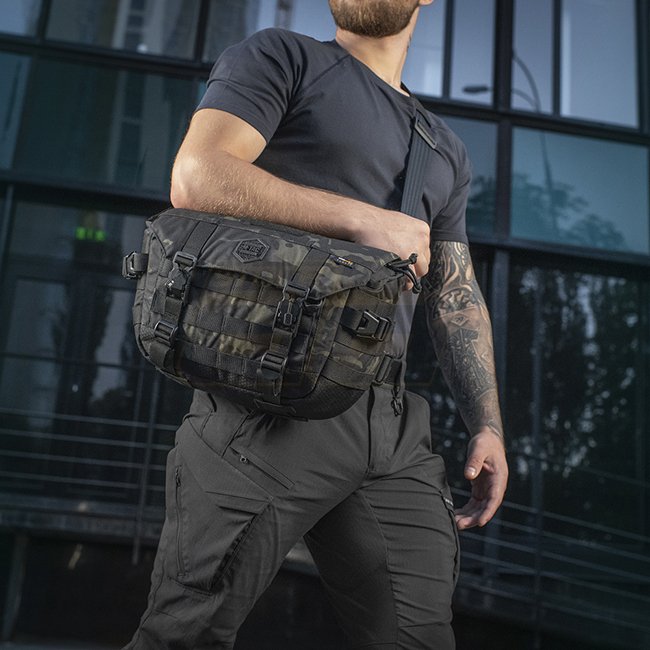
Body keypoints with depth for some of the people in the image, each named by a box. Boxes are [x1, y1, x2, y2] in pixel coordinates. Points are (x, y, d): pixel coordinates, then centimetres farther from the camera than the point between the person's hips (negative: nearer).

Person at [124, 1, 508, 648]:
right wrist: (366, 220, -11)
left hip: (393, 423, 6)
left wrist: (487, 424, 11)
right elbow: (196, 178, -10)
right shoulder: (281, 57, 8)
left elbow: (456, 297, 22)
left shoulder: (446, 151, 26)